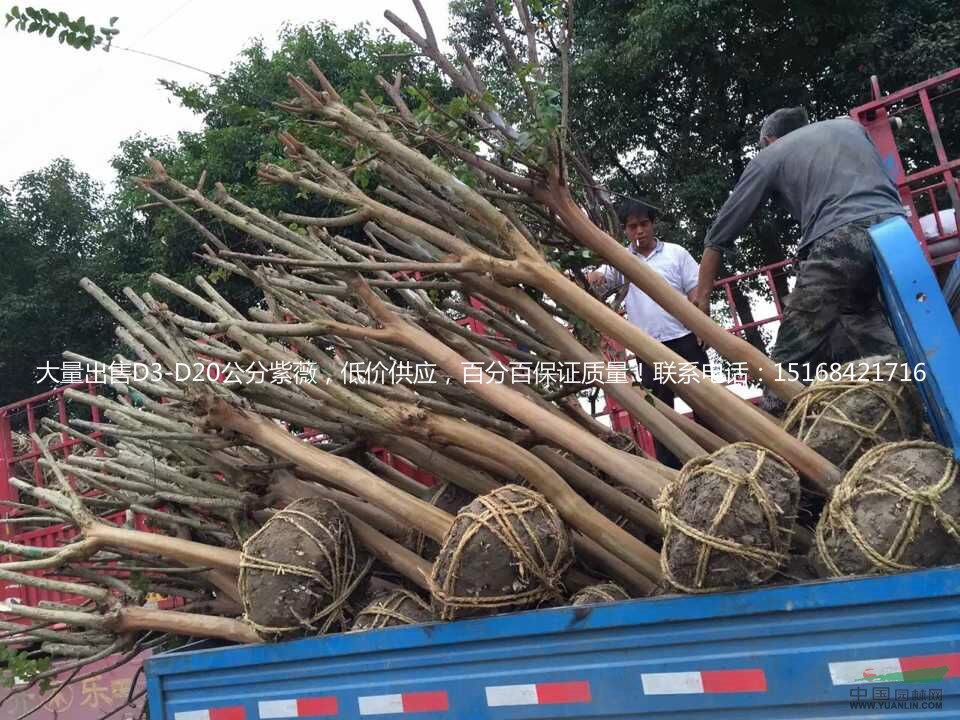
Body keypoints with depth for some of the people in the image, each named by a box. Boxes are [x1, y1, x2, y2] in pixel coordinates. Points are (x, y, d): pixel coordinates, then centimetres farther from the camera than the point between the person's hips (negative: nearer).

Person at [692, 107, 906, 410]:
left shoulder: (769, 155, 20)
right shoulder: (849, 125, 32)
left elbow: (722, 230, 19)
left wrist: (701, 294, 24)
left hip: (840, 240, -5)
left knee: (791, 363, -4)